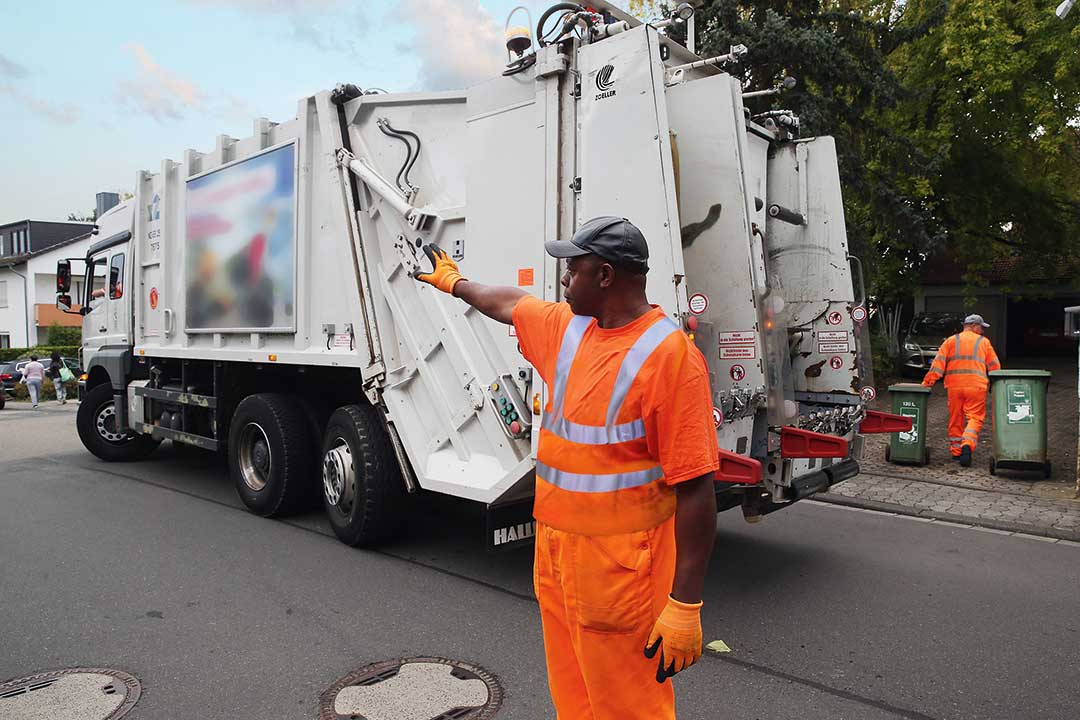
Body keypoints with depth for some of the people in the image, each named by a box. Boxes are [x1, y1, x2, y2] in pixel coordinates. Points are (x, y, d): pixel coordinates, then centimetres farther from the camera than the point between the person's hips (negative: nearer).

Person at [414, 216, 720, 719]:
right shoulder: (567, 328, 6)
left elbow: (695, 489, -20)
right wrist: (452, 281, 44)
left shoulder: (668, 355, -18)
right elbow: (506, 303, 28)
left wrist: (684, 606, -20)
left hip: (619, 565, -7)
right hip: (555, 547, 8)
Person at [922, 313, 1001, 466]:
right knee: (974, 417, -1)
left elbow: (938, 363, 0)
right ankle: (967, 444, -24)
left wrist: (928, 382, -2)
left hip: (954, 386, 2)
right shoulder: (984, 342, 10)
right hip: (976, 386, -2)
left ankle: (956, 451, 17)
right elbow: (994, 366, 11)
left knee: (955, 419, 11)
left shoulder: (951, 341, 10)